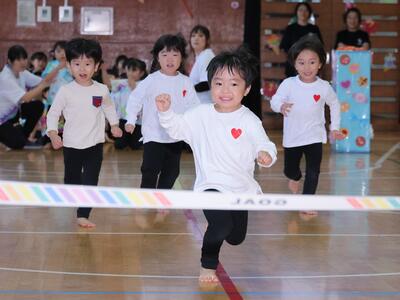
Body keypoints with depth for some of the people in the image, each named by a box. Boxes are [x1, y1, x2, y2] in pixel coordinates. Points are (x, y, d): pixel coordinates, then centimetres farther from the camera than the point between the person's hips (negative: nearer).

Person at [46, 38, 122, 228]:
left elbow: (109, 107, 18)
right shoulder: (65, 91, -9)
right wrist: (53, 134, -15)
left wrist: (114, 124, 8)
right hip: (71, 145, 0)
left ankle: (83, 215, -2)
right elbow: (53, 113, -3)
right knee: (71, 179, 15)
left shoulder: (101, 90, -3)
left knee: (91, 181, -5)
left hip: (95, 144, 0)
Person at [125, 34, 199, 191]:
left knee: (171, 172, 14)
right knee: (150, 170, -9)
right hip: (154, 135, -4)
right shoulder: (151, 80, -9)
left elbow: (194, 106, 7)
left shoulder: (186, 82, 1)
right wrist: (131, 120, -11)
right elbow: (135, 98, -5)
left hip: (176, 137, 4)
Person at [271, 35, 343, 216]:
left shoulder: (324, 87, -6)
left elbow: (334, 105, 10)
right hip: (292, 137, 0)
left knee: (313, 171, -5)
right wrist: (281, 106, -42)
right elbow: (275, 100, -19)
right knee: (290, 170, 15)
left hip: (314, 137, 0)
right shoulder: (288, 84, -12)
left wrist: (334, 127, 9)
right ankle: (295, 178, 50)